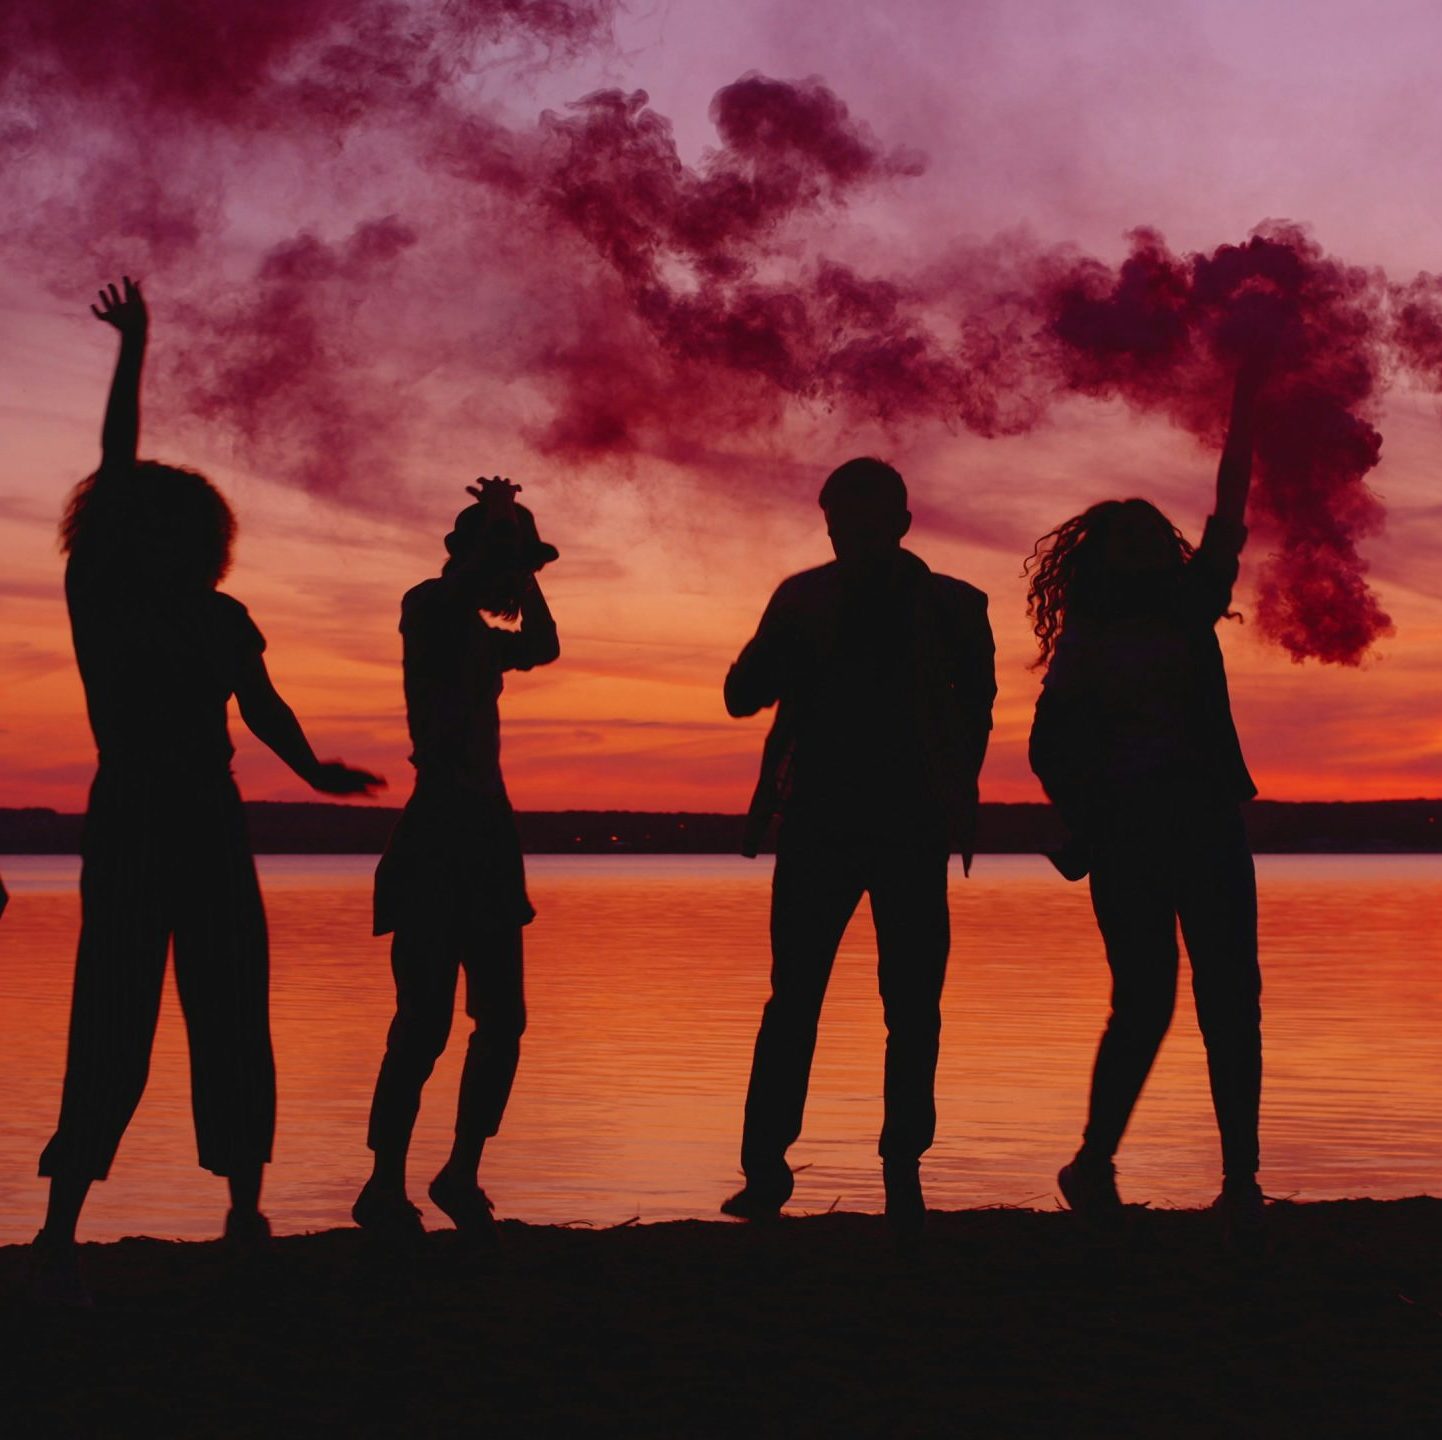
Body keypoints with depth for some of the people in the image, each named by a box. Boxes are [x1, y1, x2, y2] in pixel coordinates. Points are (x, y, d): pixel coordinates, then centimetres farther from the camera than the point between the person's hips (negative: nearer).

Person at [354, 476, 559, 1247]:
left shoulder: (478, 633, 21)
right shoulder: (429, 609, -5)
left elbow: (542, 645, 35)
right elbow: (464, 582, -26)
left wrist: (521, 565, 25)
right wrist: (500, 522, -11)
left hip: (484, 835, 9)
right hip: (438, 834, -9)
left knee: (502, 1017, 6)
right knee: (425, 1022, -10)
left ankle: (460, 1175, 14)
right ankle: (385, 1188, -3)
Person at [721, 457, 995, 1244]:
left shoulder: (949, 606, 6)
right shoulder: (804, 599, 8)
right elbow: (743, 697, 4)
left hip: (913, 828, 0)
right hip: (820, 819, 0)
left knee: (913, 1009, -1)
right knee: (793, 998, -3)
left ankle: (903, 1171, 5)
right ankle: (764, 1165, 2)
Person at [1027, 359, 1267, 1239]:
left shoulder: (1188, 610, 15)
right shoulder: (1083, 644, 10)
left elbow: (1228, 516, 8)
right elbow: (1052, 747, 6)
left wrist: (1247, 407, 5)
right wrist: (1086, 819, -9)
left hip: (1206, 825, 3)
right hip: (1127, 835, -2)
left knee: (1231, 999, -5)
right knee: (1146, 1000, -6)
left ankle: (1241, 1181, -5)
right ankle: (1094, 1166, 10)